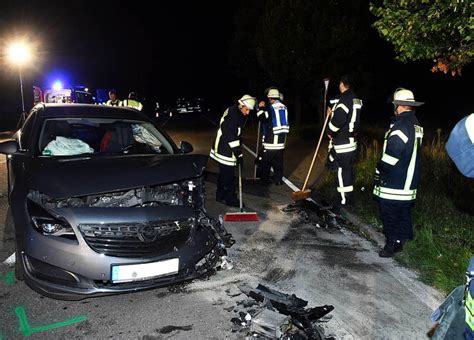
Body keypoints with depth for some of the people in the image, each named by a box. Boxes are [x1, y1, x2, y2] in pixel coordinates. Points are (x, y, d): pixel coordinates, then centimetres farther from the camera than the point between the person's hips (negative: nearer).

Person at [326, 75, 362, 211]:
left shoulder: (344, 100, -19)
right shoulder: (355, 99, 12)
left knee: (341, 170, -4)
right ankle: (349, 197, 28)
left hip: (341, 143, -10)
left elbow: (337, 121, -25)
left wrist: (330, 132, -8)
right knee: (348, 169, 17)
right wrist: (333, 113, 23)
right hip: (351, 140, 10)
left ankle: (343, 201, 2)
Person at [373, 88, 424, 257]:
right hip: (409, 180, 10)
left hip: (393, 181, -10)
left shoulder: (400, 126, -21)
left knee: (389, 212, 0)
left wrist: (379, 173, -11)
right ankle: (404, 236, 37)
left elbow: (391, 155, -24)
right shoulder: (416, 124, 10)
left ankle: (393, 243, 7)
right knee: (404, 210, 22)